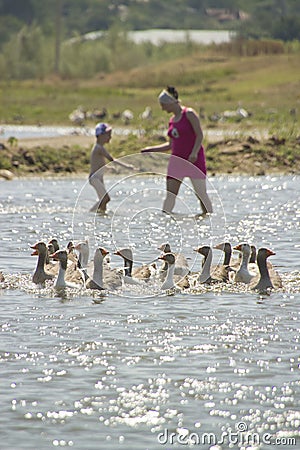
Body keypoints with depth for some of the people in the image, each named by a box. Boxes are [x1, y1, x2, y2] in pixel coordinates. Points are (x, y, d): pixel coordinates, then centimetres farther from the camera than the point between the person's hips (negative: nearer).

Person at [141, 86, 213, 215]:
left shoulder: (189, 114, -6)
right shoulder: (172, 120, 14)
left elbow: (200, 135, -12)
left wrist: (194, 153, -24)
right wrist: (150, 149, 20)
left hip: (194, 159, -6)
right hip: (177, 160, 6)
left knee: (201, 193, -8)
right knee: (170, 195, -2)